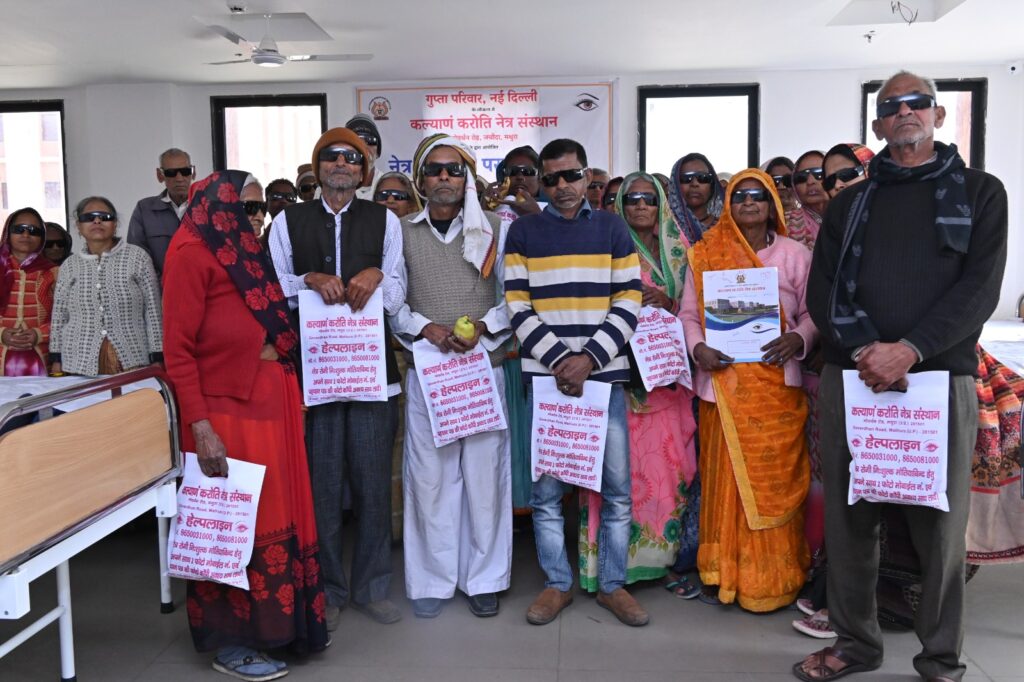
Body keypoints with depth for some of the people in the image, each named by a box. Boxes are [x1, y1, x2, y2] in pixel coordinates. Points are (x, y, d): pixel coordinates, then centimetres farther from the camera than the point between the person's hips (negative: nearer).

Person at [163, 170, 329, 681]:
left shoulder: (245, 248, 17)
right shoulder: (192, 251, -7)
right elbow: (178, 351, -12)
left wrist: (292, 393, 10)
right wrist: (199, 427, -18)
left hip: (272, 400, 8)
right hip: (227, 408, -7)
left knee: (280, 511, 12)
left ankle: (281, 621, 28)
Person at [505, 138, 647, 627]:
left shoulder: (611, 228, 9)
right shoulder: (523, 231, 7)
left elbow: (629, 302, 2)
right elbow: (518, 307, 0)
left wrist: (589, 358, -9)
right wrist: (558, 360, -11)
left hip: (604, 374, 1)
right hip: (545, 376, 0)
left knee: (616, 487, 4)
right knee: (546, 489, 5)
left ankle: (612, 584, 21)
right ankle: (557, 583, 21)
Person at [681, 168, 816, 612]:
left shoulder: (795, 255, 7)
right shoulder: (706, 254, 8)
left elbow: (813, 312, 7)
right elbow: (689, 312, 8)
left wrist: (798, 340, -12)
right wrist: (698, 348, -10)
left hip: (777, 383, 0)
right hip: (722, 383, 0)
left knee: (774, 478, 2)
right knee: (723, 476, 3)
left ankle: (772, 578, 15)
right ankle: (721, 571, 15)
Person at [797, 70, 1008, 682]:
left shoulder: (980, 192, 10)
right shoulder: (850, 202, 16)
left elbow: (980, 287, -4)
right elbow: (823, 288, 5)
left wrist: (909, 349, -17)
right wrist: (864, 348, -12)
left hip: (941, 378, -2)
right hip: (851, 377, 2)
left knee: (940, 523, 3)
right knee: (849, 517, 7)